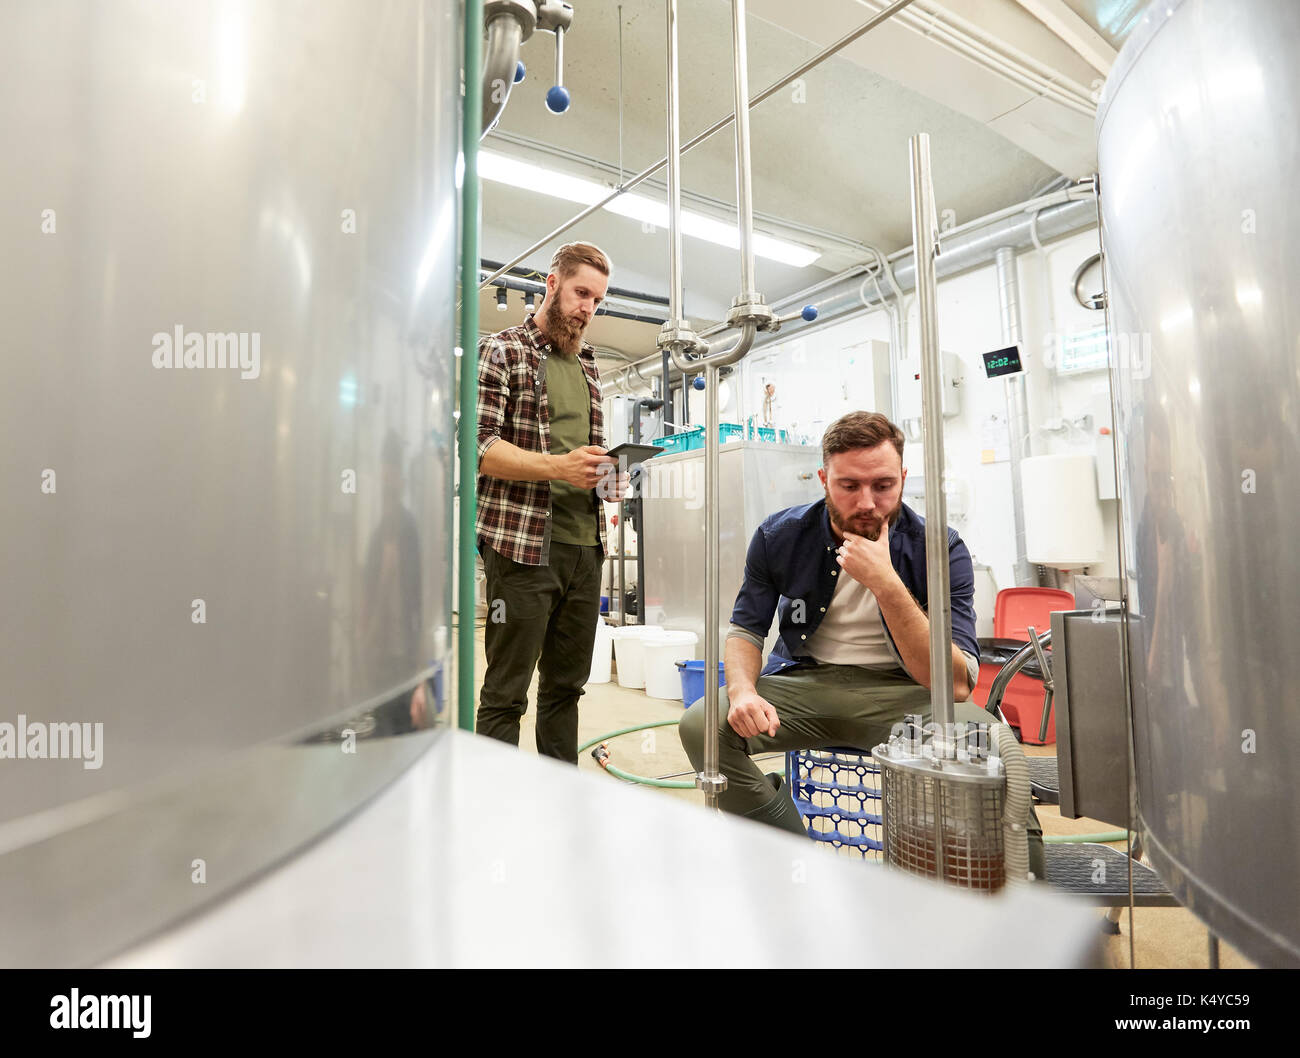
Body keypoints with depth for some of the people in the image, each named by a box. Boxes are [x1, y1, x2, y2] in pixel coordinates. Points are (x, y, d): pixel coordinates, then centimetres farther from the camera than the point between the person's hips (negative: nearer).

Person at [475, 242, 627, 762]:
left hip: (586, 546, 7)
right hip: (523, 544, -6)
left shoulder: (588, 366, 20)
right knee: (505, 694, 1)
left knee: (566, 685, 15)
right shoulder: (502, 351, -1)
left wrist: (606, 474, 4)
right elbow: (478, 446, -11)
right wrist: (559, 466, -22)